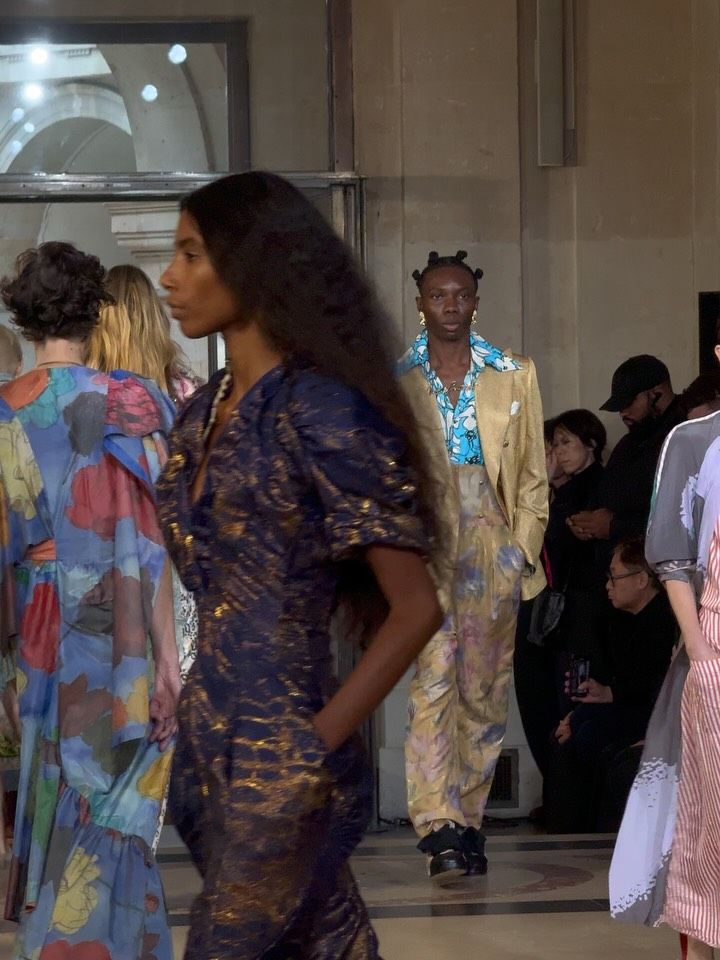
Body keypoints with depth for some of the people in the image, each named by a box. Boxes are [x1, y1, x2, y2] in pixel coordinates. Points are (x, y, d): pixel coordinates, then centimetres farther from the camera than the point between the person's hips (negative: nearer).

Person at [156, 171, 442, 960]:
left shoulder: (319, 412, -13)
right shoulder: (203, 413, 10)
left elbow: (414, 608, -13)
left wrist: (321, 738, -13)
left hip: (280, 759, -7)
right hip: (207, 743, 7)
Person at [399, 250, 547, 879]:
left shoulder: (515, 376, 12)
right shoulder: (394, 383, 10)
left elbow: (533, 476, 11)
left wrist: (523, 549, 0)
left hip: (494, 546, 2)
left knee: (485, 692, 4)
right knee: (435, 677, -16)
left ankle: (466, 822, 14)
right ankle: (440, 827, -22)